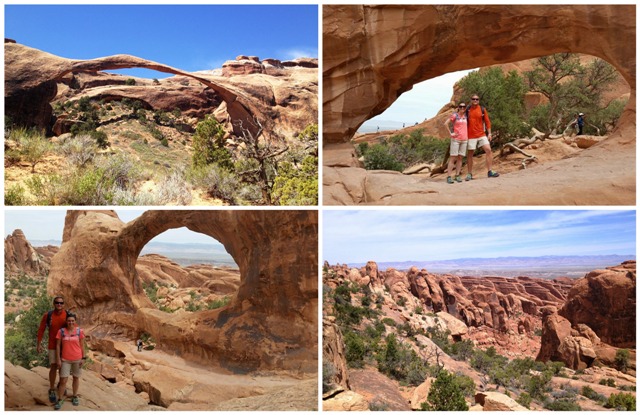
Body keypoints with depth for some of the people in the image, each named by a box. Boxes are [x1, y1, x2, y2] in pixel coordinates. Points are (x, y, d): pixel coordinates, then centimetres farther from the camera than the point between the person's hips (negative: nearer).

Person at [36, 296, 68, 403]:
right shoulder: (47, 315, -12)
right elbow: (41, 329, -3)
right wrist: (39, 344, -3)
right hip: (53, 345, -1)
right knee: (53, 367, -4)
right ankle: (52, 391, 10)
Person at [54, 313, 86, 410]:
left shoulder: (80, 331, -6)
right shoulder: (61, 331, -6)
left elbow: (82, 345, 0)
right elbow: (58, 346, -2)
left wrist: (83, 358, -2)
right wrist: (58, 359, -5)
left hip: (77, 359, 1)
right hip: (65, 360, 0)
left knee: (76, 378, 13)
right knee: (63, 380, -1)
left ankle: (75, 397, 28)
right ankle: (60, 400, 13)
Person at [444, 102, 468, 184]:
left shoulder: (465, 116, 11)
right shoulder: (455, 115, -5)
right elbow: (446, 123, -10)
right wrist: (450, 133, -10)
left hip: (464, 140, 5)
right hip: (455, 139, -5)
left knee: (460, 158, 5)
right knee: (453, 158, -6)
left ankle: (457, 176, 9)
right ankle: (448, 177, -6)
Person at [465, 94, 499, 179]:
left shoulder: (482, 110, 4)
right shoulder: (467, 110, 1)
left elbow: (487, 121, 7)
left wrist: (489, 133, 1)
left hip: (482, 135, 2)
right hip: (471, 136, -1)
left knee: (488, 150, -10)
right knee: (470, 154, 3)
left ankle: (490, 171, -6)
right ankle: (469, 174, 12)